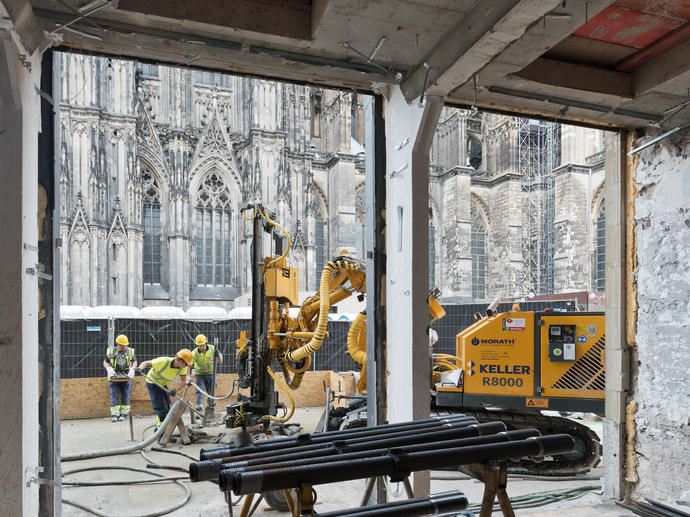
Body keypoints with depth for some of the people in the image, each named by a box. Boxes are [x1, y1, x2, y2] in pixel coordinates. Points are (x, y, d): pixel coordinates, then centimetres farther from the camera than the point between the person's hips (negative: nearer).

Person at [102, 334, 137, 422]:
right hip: (114, 377, 0)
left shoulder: (130, 351, 6)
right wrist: (109, 369, -12)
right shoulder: (111, 351, 5)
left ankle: (124, 413, 8)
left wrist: (132, 369, -10)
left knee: (125, 395, 1)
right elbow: (105, 362, 8)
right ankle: (115, 414, 1)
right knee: (114, 396, -2)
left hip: (126, 377, 0)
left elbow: (134, 362, 10)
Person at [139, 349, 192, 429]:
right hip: (152, 383, -7)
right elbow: (146, 363, -25)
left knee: (167, 406, 12)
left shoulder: (182, 367, -18)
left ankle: (158, 428, 31)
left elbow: (184, 382, -17)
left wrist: (174, 389, -35)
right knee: (161, 408, -11)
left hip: (163, 384, 7)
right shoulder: (164, 362, -35)